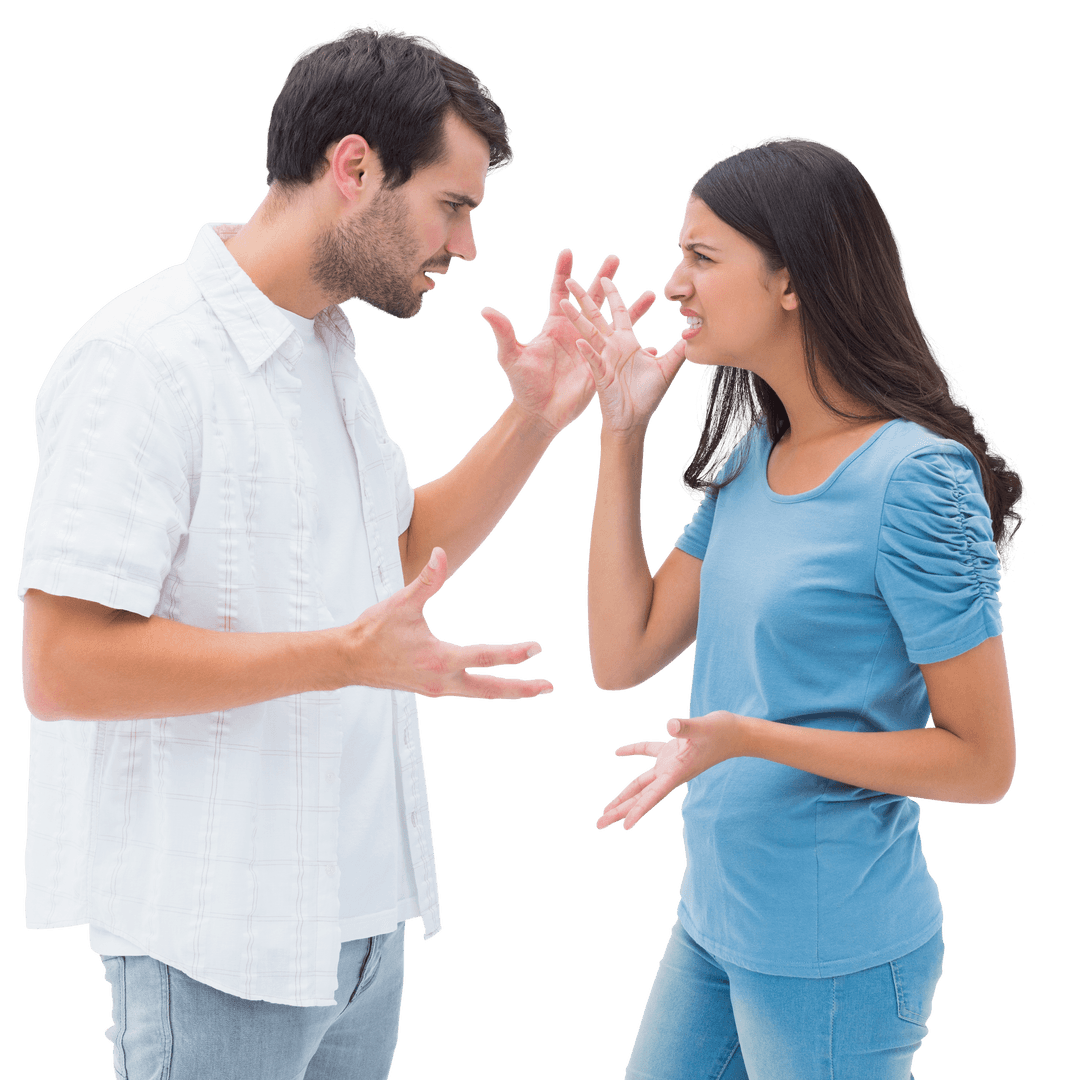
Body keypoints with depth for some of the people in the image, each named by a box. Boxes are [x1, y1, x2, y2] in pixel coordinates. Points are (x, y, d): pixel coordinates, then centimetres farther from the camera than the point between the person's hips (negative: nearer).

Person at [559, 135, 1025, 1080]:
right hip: (712, 920, 7)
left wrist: (750, 738, -27)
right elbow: (623, 657, 3)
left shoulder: (915, 478, -19)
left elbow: (981, 761, -17)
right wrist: (621, 435, 1)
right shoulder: (749, 456, 5)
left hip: (833, 954, -7)